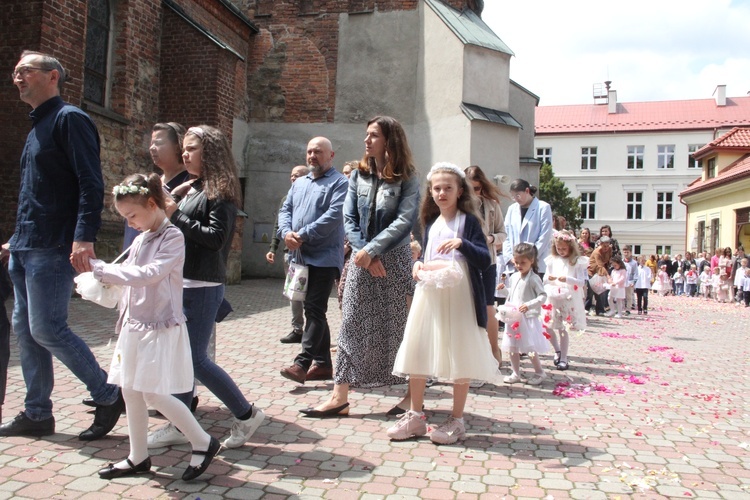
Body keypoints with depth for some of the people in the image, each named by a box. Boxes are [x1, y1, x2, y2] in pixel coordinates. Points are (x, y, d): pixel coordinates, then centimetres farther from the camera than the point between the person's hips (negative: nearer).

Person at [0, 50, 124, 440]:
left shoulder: (70, 119, -8)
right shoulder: (37, 127, 21)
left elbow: (91, 183, -19)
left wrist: (84, 238, -29)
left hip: (52, 249, -10)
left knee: (47, 329, -9)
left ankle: (109, 396, 6)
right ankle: (36, 414, 21)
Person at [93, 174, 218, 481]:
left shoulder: (172, 237, -12)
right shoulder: (140, 239, 12)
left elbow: (148, 274, -23)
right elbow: (128, 279, 16)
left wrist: (100, 269, -21)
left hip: (160, 327, -8)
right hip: (134, 325, 8)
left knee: (153, 395, -8)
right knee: (130, 392, 12)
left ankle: (203, 443, 9)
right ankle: (138, 458, 26)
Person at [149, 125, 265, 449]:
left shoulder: (220, 191, -9)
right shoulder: (193, 189, 16)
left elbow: (216, 237, -18)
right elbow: (185, 231, 14)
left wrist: (176, 216, -15)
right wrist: (172, 200, 2)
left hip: (203, 286, -8)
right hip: (181, 283, 8)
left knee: (196, 359, -5)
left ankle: (246, 414, 11)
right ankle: (179, 426, 22)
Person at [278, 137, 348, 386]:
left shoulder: (339, 183, -4)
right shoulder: (299, 183, 20)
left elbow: (334, 216, -17)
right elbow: (285, 210, 14)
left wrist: (303, 235, -19)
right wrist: (286, 232, -7)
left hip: (324, 257, -8)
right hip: (300, 257, 8)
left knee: (314, 309, -11)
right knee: (314, 310, 12)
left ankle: (302, 363, -10)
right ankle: (323, 363, 20)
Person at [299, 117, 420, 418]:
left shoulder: (407, 179, -4)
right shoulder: (358, 175, 8)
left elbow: (405, 221, -14)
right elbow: (349, 219, 3)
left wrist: (372, 250, -19)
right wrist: (364, 254, -11)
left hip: (394, 260, -4)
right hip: (361, 260, 4)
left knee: (399, 326, 3)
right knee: (352, 325, 5)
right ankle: (340, 396, 11)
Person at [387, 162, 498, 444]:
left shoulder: (468, 221, -3)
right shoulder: (430, 223, 14)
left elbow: (485, 261, -9)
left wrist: (462, 243, -24)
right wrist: (419, 265, 1)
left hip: (458, 296, -5)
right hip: (429, 294, 6)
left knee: (459, 356, 2)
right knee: (416, 352, 6)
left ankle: (457, 420, 16)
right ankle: (415, 417, 19)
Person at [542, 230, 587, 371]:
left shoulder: (577, 261, -2)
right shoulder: (552, 260, 9)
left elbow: (582, 282, -7)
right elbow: (545, 280, 12)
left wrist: (567, 279, -22)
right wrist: (548, 278, -11)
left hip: (569, 300, -4)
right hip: (552, 298, 4)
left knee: (563, 329, -2)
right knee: (547, 326, 2)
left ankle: (563, 358, 12)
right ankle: (557, 350, 27)